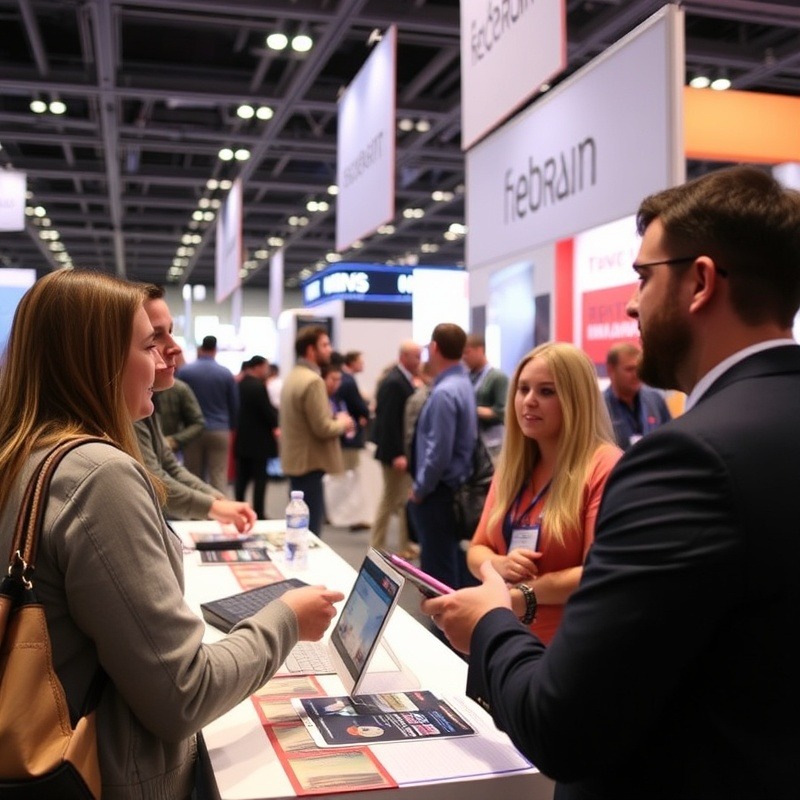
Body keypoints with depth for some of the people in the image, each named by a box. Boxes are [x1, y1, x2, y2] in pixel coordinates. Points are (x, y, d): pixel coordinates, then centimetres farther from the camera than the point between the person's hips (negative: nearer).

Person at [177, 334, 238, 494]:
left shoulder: (184, 371, -1)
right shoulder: (226, 373, 0)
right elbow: (234, 405, 7)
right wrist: (231, 426, 22)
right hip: (220, 431, 0)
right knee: (219, 478, -2)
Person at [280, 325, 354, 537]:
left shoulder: (292, 377, 12)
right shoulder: (312, 380, -19)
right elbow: (322, 429, -22)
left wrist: (334, 419, 11)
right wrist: (342, 423, -4)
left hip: (296, 460, 10)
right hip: (308, 463, -10)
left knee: (302, 525, 19)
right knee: (310, 528, -5)